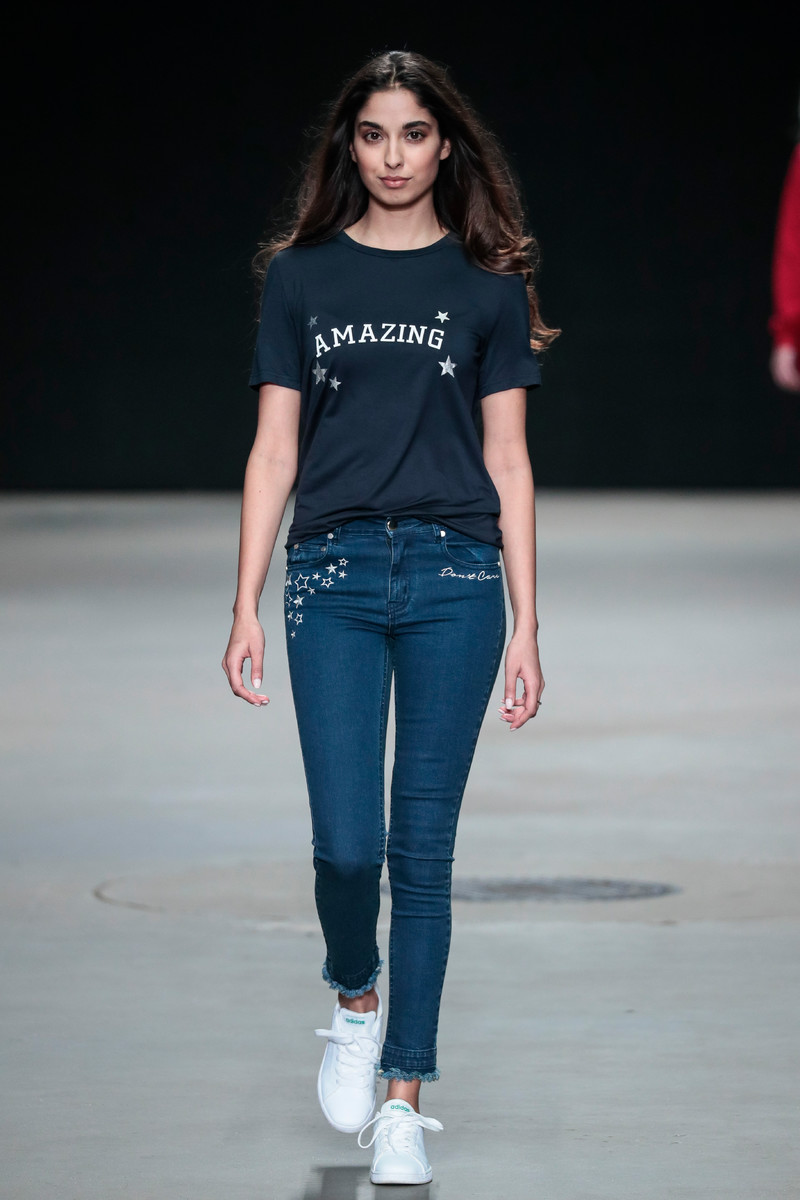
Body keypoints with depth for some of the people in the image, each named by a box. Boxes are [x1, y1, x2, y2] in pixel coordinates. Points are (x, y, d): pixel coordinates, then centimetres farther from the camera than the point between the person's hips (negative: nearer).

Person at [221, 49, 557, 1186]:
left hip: (453, 578, 0)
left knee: (422, 847, 1)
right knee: (346, 842, -8)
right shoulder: (301, 277, 8)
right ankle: (355, 1002, 23)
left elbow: (507, 461, 7)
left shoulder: (487, 284, 6)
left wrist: (525, 625, 3)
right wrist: (246, 606, 1)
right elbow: (274, 452, 8)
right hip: (335, 576, 0)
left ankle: (404, 1099, 9)